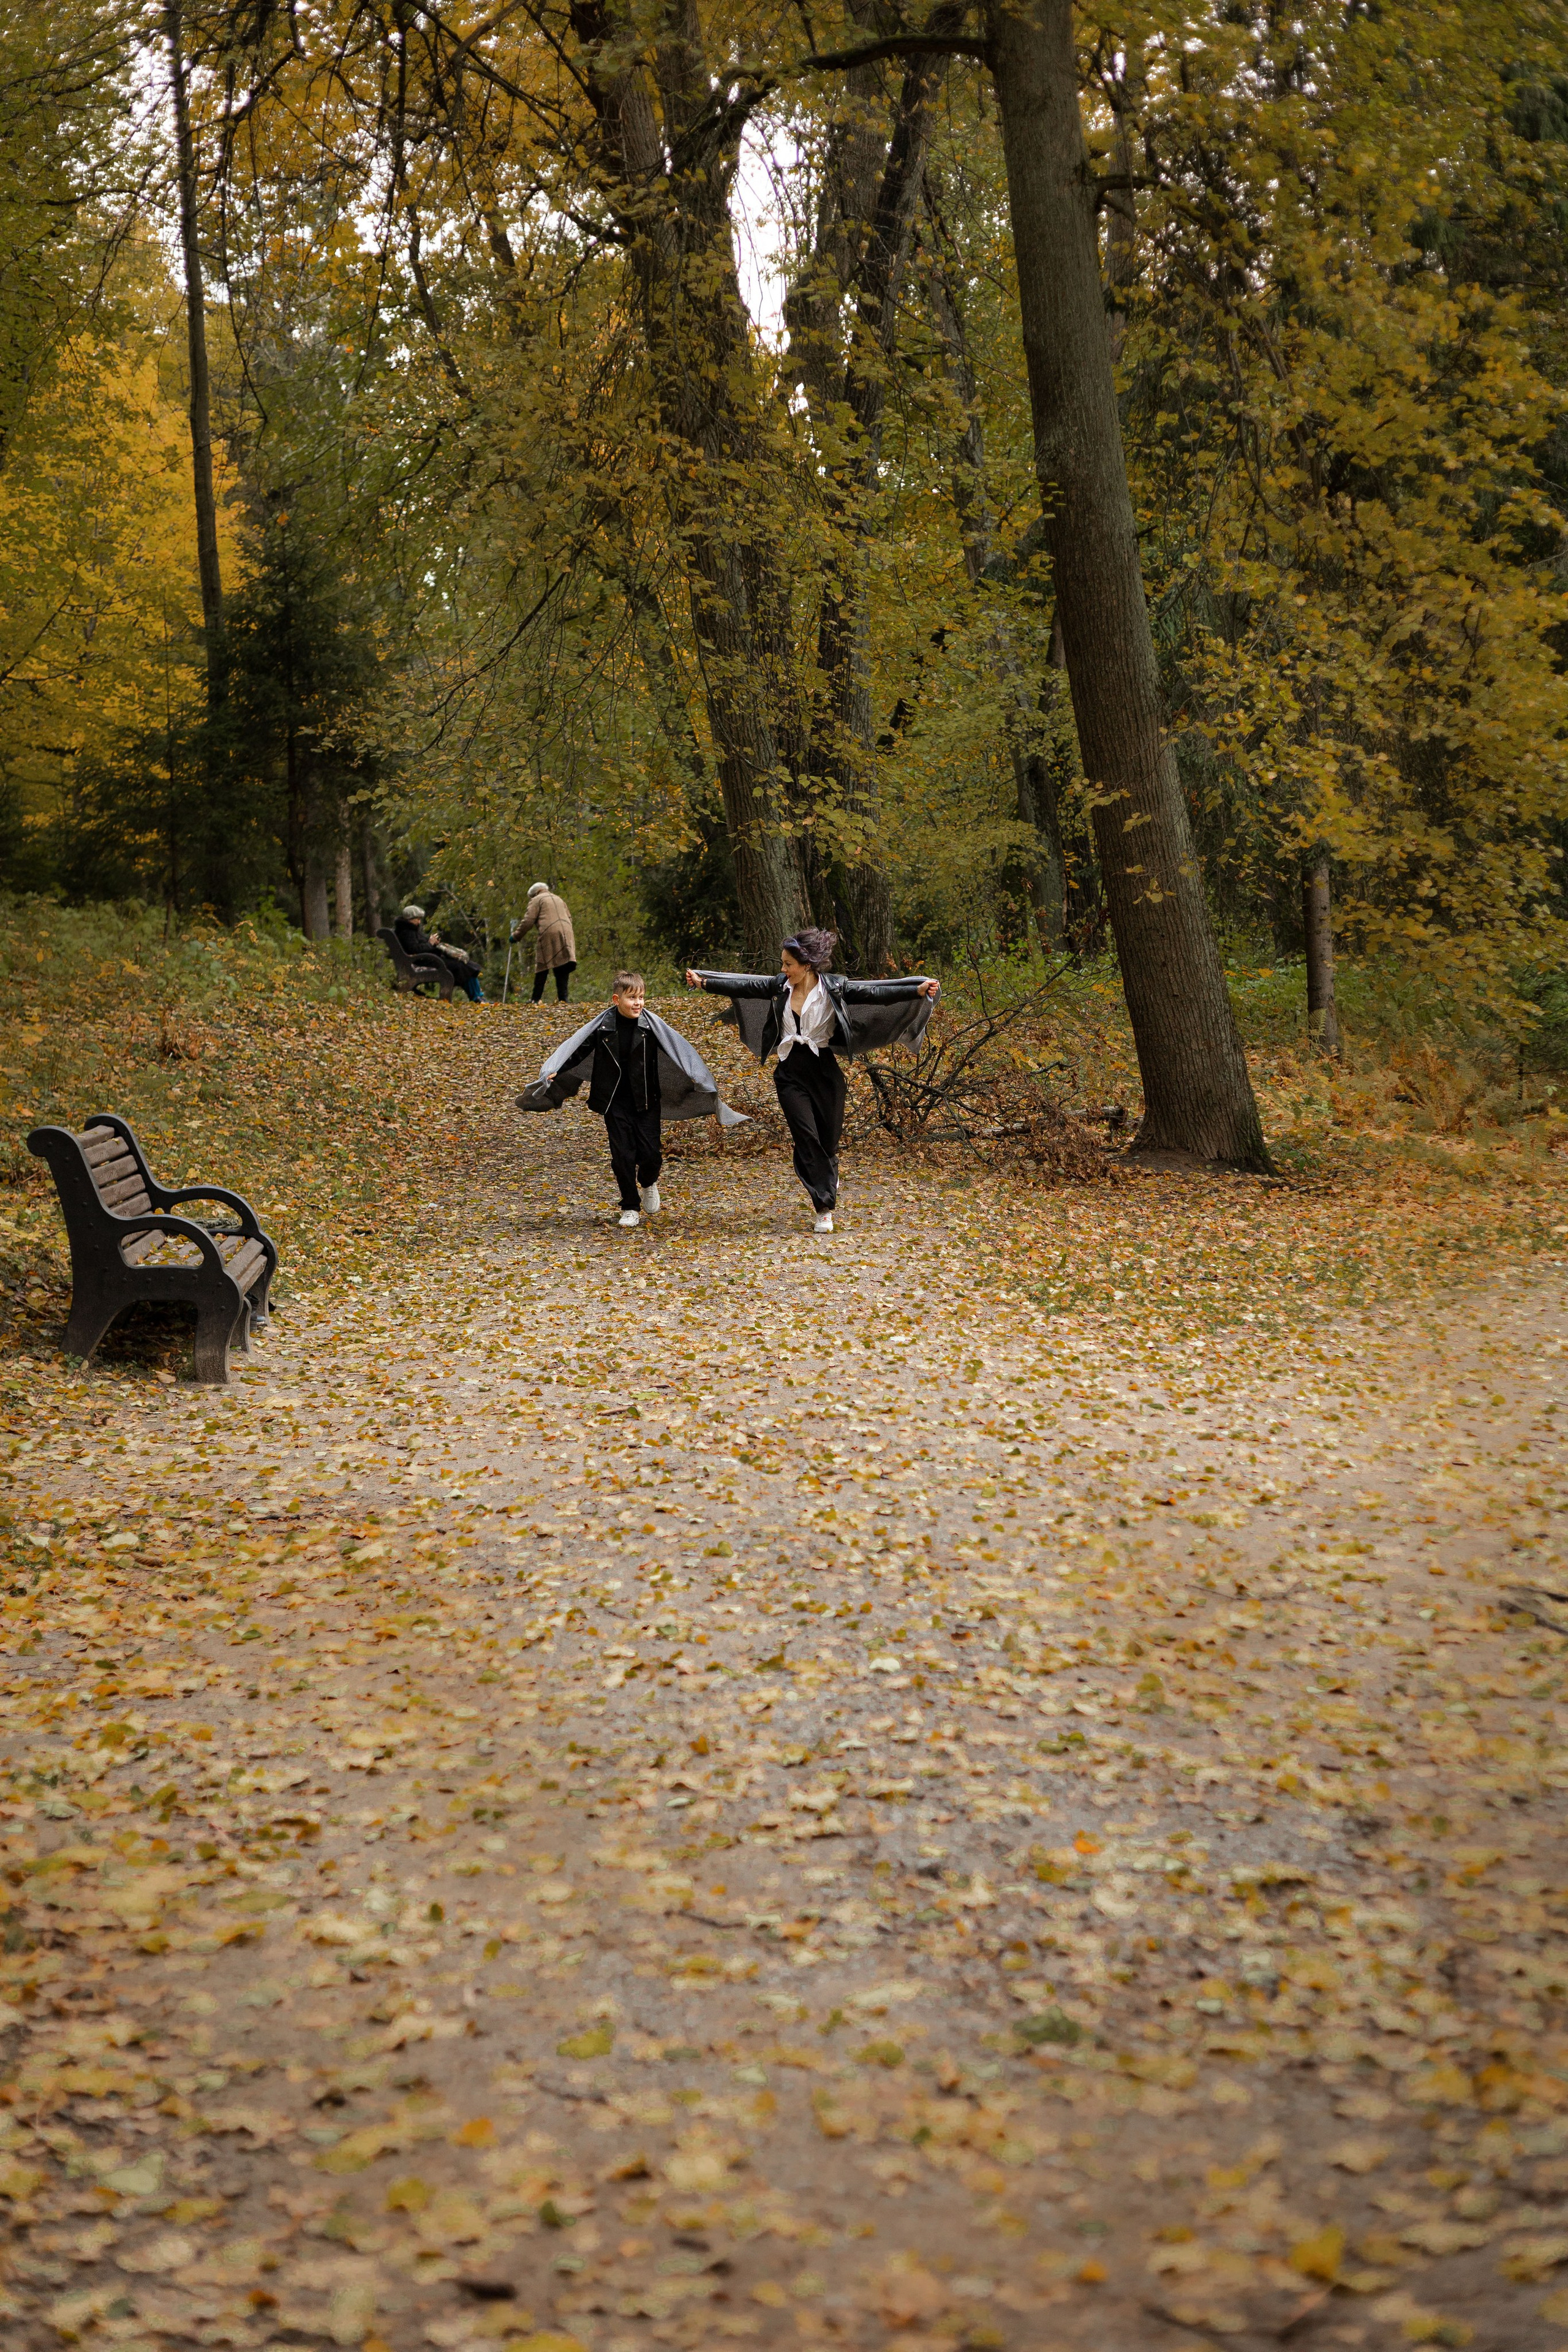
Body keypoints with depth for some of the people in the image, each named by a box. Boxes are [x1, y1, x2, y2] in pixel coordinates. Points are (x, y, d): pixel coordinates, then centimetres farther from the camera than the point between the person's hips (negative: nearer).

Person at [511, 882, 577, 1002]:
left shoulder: (536, 900, 8)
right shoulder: (559, 900, 28)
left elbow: (528, 922, 1)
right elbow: (569, 918, 25)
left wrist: (515, 936, 8)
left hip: (548, 935, -5)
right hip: (566, 937, 5)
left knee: (542, 970, -2)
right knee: (562, 971, 3)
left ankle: (535, 999, -3)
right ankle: (563, 998, -5)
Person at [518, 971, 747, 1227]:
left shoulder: (651, 1025, -5)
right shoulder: (602, 1026, -4)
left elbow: (678, 1047, -5)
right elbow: (578, 1049, 1)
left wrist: (695, 1075, -17)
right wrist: (554, 1072, -10)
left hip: (646, 1101, 0)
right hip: (615, 1102, 0)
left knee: (651, 1153, -5)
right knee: (622, 1155, 0)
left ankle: (648, 1184, 30)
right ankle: (630, 1208, 14)